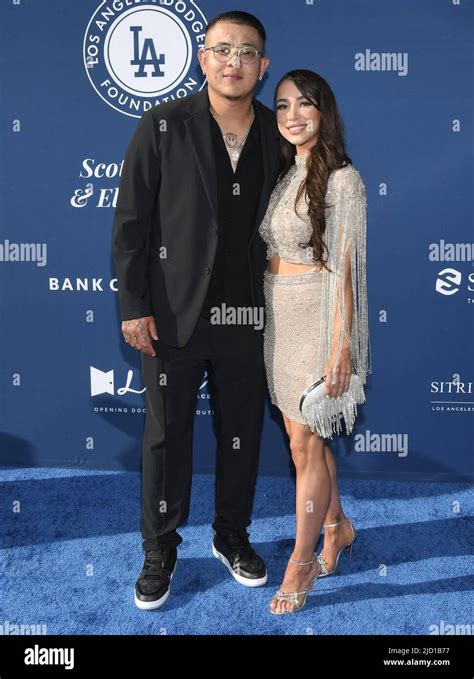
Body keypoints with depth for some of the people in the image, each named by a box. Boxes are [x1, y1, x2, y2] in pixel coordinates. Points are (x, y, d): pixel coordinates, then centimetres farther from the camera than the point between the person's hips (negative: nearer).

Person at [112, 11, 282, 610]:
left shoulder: (278, 135, 3)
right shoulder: (162, 127, -6)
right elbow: (130, 221, -6)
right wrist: (133, 306, -9)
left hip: (248, 315, 3)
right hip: (173, 314, -2)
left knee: (242, 432, 14)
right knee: (166, 435, 9)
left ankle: (232, 536, 35)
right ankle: (160, 550, 27)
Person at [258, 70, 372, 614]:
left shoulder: (342, 179, -10)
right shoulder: (284, 175, 11)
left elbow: (344, 268, -14)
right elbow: (272, 251, 13)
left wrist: (341, 345, -17)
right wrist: (268, 317, 10)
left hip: (316, 316, -7)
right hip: (277, 317, 7)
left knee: (307, 442, 2)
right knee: (301, 435, 16)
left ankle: (302, 561, 18)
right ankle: (337, 527, 38)